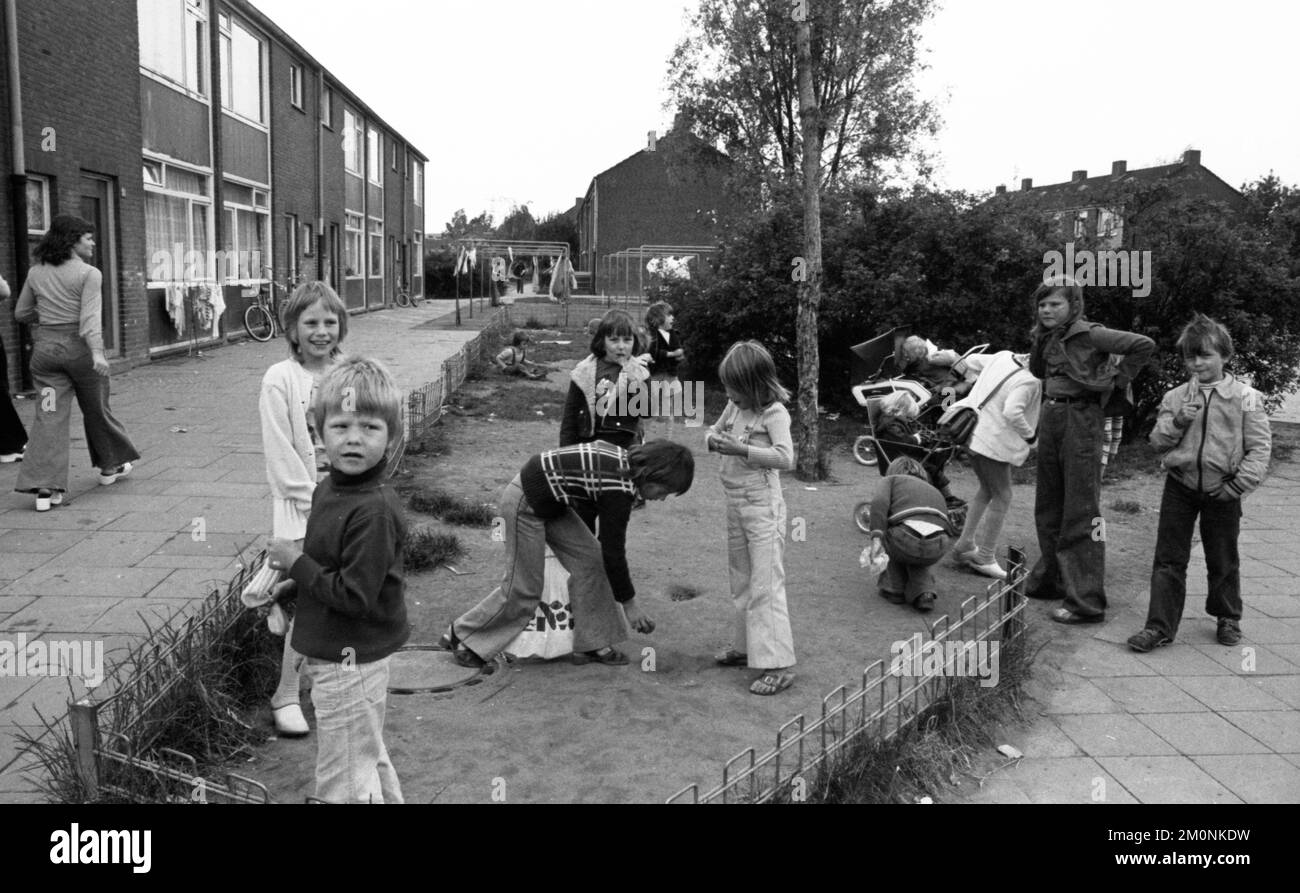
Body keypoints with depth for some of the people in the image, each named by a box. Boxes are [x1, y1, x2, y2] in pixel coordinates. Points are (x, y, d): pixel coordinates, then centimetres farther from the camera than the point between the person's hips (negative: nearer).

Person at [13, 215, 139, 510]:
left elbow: (21, 313, 16)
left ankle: (44, 486, -11)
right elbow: (90, 317, -21)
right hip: (80, 349, -4)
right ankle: (110, 466, 34)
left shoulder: (36, 273, 8)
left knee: (49, 416, -1)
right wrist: (97, 353, -30)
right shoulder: (89, 274, -9)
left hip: (45, 348, 4)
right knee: (97, 410, 15)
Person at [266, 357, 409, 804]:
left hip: (349, 663, -9)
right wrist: (290, 562, 3)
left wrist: (297, 562, -19)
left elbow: (355, 595, -27)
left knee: (343, 783, 7)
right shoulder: (328, 490, 3)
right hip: (347, 655, 9)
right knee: (370, 763, 25)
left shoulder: (374, 511, -26)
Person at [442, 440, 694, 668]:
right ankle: (459, 636, 18)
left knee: (590, 560, 4)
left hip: (550, 501, 9)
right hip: (525, 504, -9)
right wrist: (629, 604, -6)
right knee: (523, 588, 1)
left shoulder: (625, 459, 0)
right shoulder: (619, 489, -25)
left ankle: (591, 645, 12)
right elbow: (613, 552, -17)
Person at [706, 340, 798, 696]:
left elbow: (785, 457, -25)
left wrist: (741, 450, -28)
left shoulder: (774, 413, -15)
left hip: (762, 506, -8)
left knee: (766, 585, -9)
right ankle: (747, 646, 31)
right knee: (740, 582, 17)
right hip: (734, 503, 8)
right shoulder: (734, 407, 5)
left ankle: (778, 664, -5)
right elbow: (714, 430, 19)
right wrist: (713, 440, -5)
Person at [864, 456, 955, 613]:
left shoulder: (891, 479, 25)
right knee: (919, 558, 38)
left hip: (906, 538, -4)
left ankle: (894, 589, 27)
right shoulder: (934, 491, 39)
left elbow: (879, 502, 0)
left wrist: (876, 538, -8)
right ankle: (924, 593, 14)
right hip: (937, 547, 4)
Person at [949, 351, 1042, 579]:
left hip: (973, 430, 9)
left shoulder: (1004, 357, 3)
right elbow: (1012, 412, -32)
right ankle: (984, 558, 10)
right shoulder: (1029, 381, -20)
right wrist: (1029, 434, -14)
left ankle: (965, 544, 29)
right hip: (992, 441, -9)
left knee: (987, 490, 24)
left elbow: (972, 360, 16)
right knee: (1002, 497, 4)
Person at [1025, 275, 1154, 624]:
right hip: (1050, 418, 8)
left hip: (1080, 420, -8)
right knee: (1048, 507, 16)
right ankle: (1049, 581, 30)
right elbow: (1038, 371, 20)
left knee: (1081, 512, -6)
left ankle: (1087, 602, -2)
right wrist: (1040, 339, 4)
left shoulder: (1089, 334, -11)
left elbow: (1144, 345, -13)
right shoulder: (1048, 337, 11)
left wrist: (1116, 379, -8)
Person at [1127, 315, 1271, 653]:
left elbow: (1260, 446, -5)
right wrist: (1177, 421, -13)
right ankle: (1160, 625, 7)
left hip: (1222, 491, -2)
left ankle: (1228, 618, 33)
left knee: (1223, 560, 12)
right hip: (1180, 485, 2)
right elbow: (1157, 441, 5)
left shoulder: (1245, 397, -3)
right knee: (1168, 558, 2)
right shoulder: (1175, 397, 5)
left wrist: (1241, 483, -14)